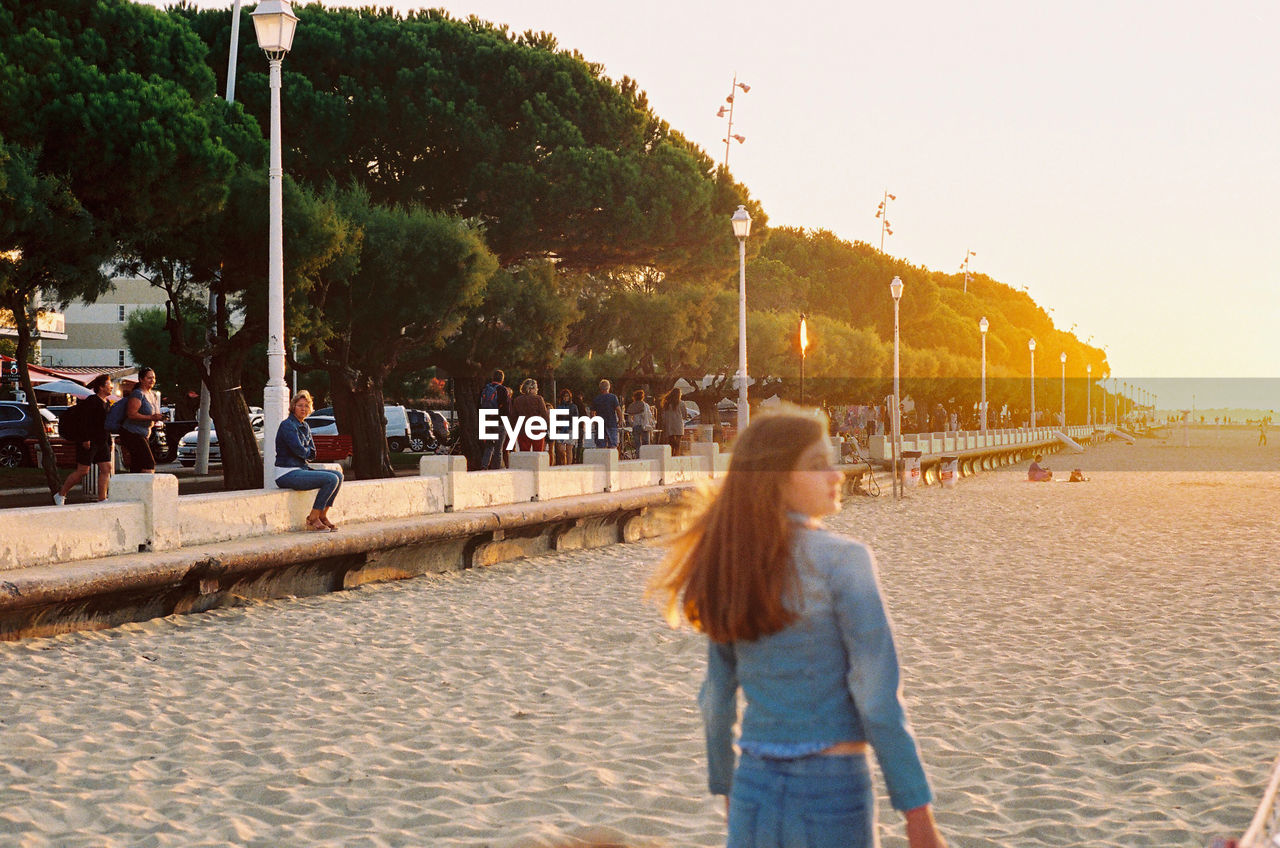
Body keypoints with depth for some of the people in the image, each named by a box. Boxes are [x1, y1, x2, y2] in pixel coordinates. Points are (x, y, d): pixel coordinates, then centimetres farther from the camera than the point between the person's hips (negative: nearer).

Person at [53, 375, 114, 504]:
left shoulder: (106, 403, 17)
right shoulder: (91, 401, -11)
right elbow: (83, 420, -19)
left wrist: (109, 442, 20)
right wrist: (85, 439, -23)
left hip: (102, 442, 9)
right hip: (88, 442, -9)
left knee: (106, 469, -1)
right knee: (82, 471, -5)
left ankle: (102, 499, 0)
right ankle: (60, 495, 8)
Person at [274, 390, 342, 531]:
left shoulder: (305, 427, 16)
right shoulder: (287, 425, -12)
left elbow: (312, 454, 13)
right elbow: (298, 450, -19)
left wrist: (304, 451, -6)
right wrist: (307, 451, 2)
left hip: (301, 469, 9)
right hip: (287, 474, -9)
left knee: (338, 475, 0)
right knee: (331, 479, -20)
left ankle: (322, 516, 4)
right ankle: (313, 518, -12)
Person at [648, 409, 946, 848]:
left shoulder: (731, 568, 6)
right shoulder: (843, 559, -12)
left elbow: (716, 699, 12)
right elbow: (878, 700, -16)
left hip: (754, 784, 5)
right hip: (831, 789, -5)